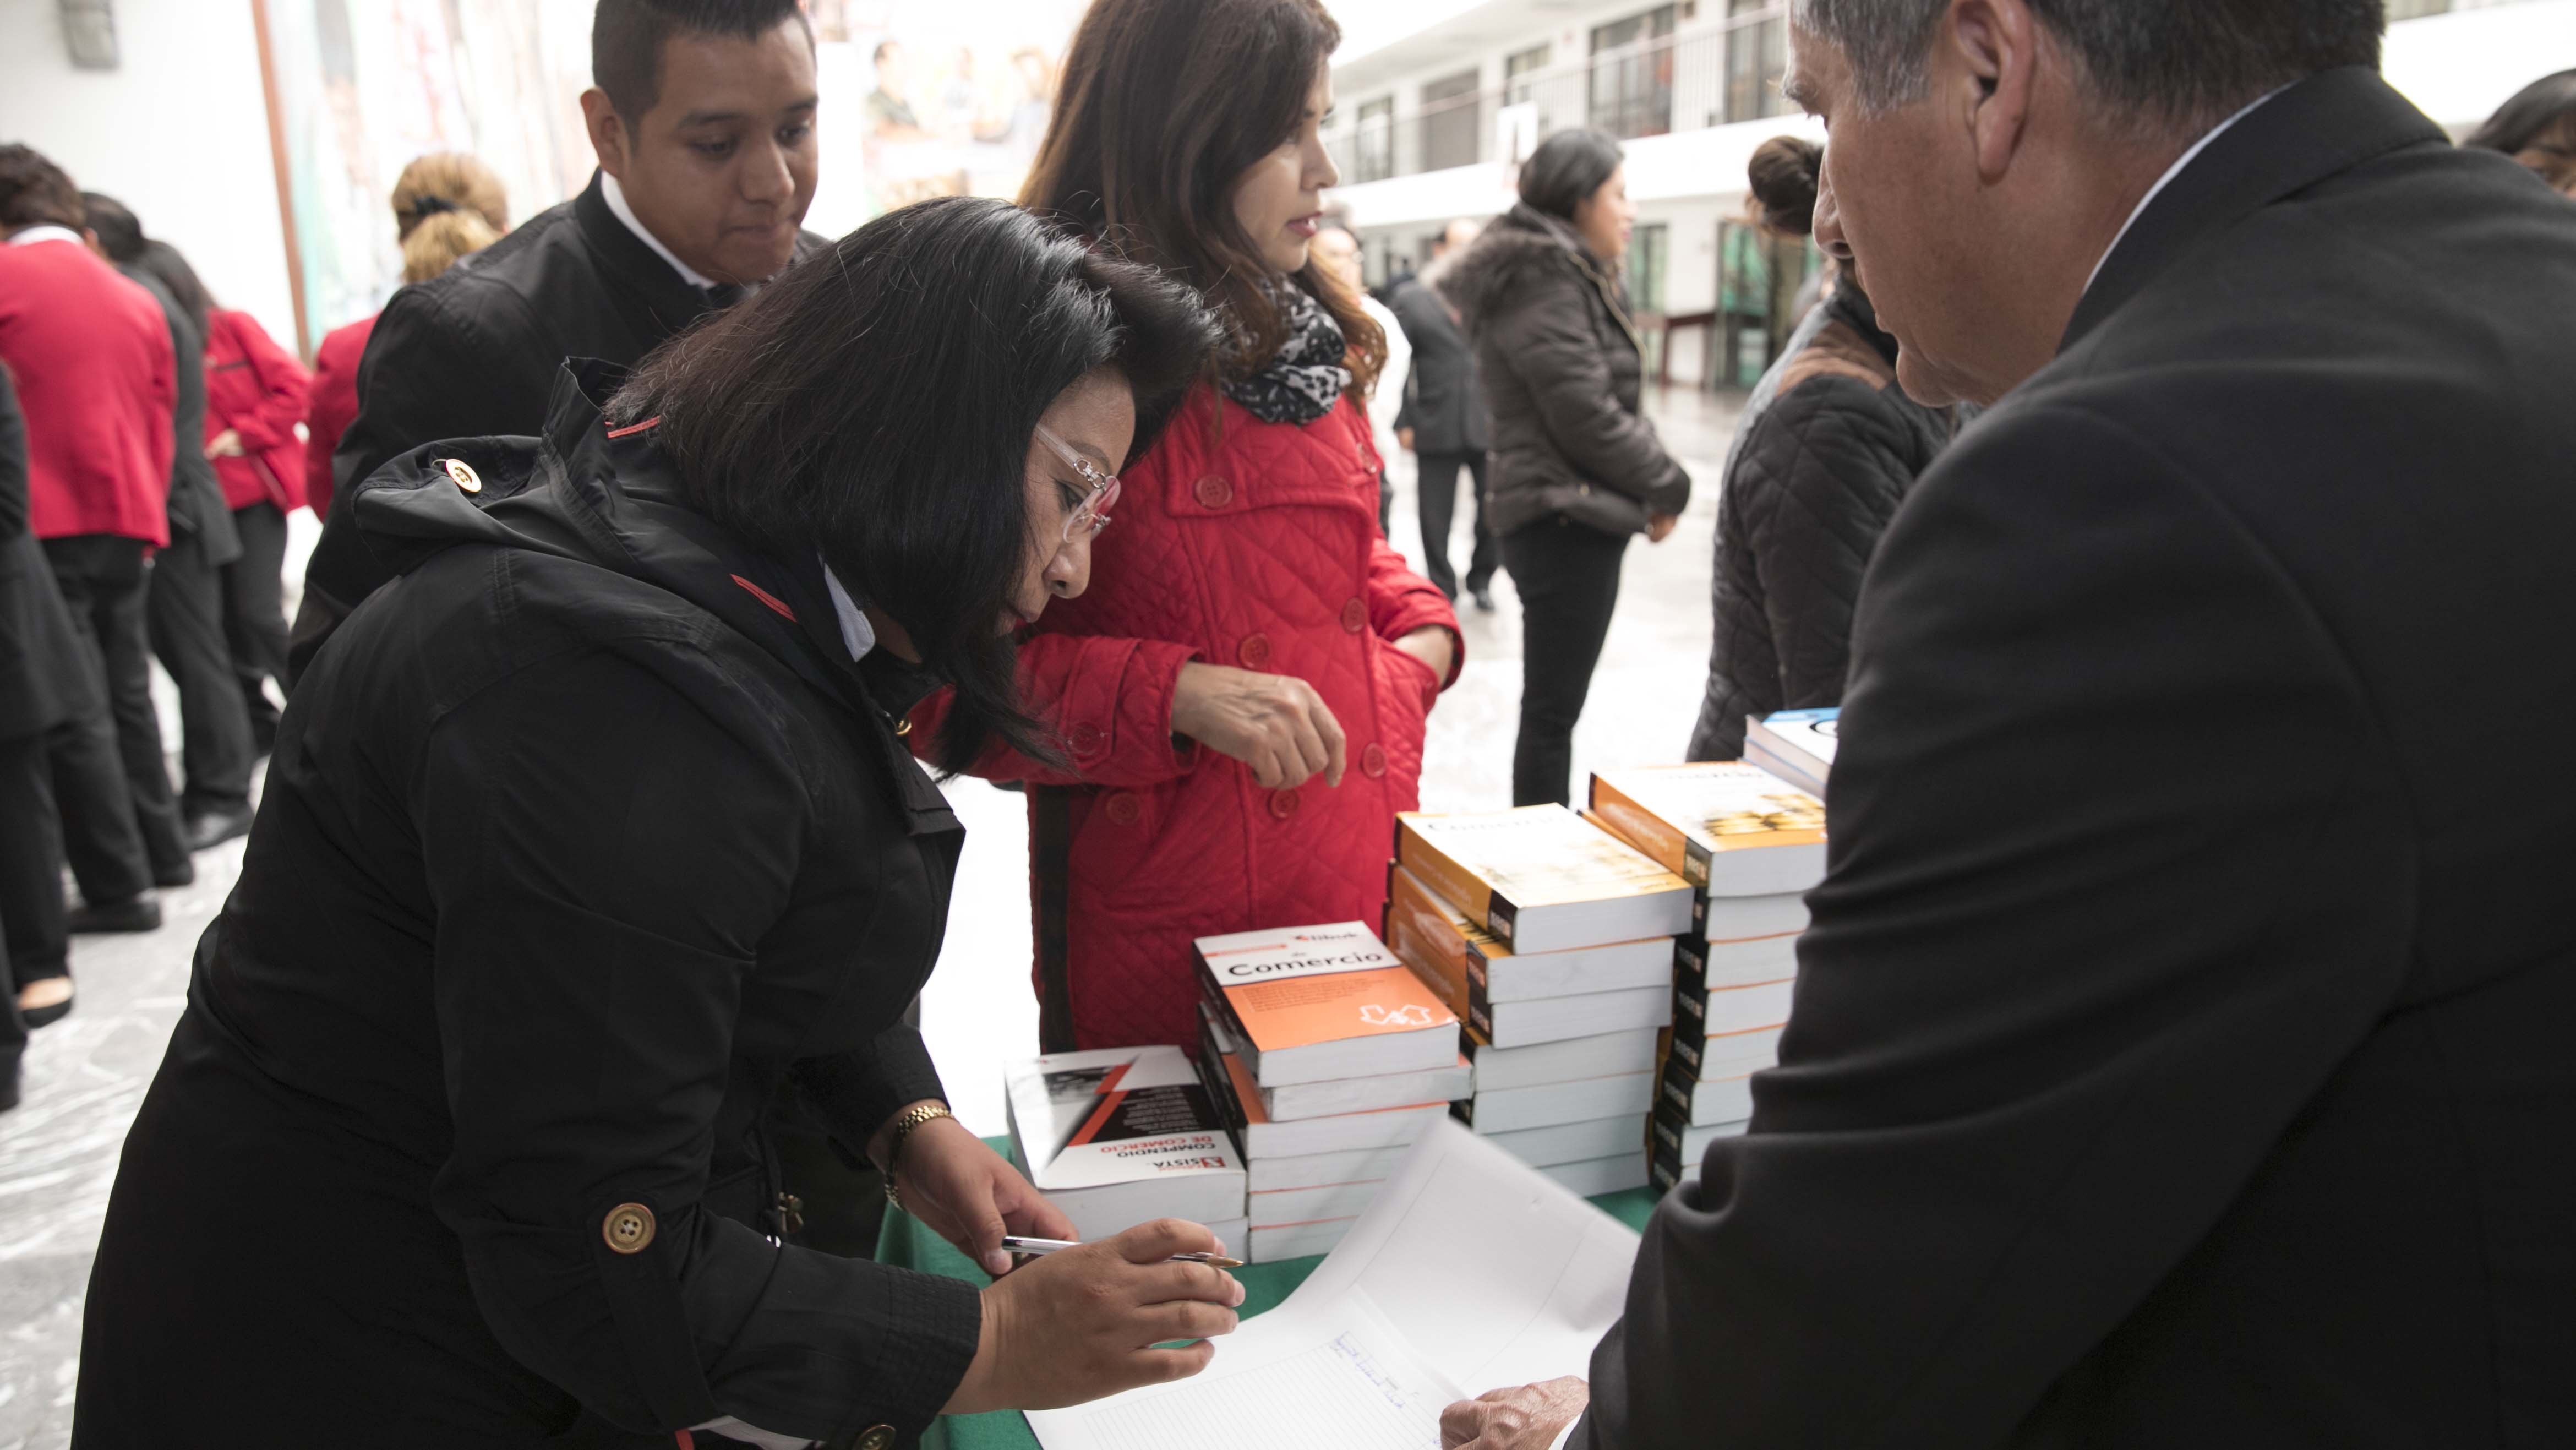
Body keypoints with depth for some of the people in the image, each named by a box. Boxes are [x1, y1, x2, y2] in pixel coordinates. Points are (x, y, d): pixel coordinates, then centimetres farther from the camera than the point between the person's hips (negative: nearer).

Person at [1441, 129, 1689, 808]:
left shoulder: (1567, 276, 19)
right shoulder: (1544, 281, -14)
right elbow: (1587, 415, -19)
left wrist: (1650, 483, 4)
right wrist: (1669, 485, -6)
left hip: (1570, 517, 10)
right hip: (1567, 516, -10)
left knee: (1553, 706, 14)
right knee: (1553, 709, -5)